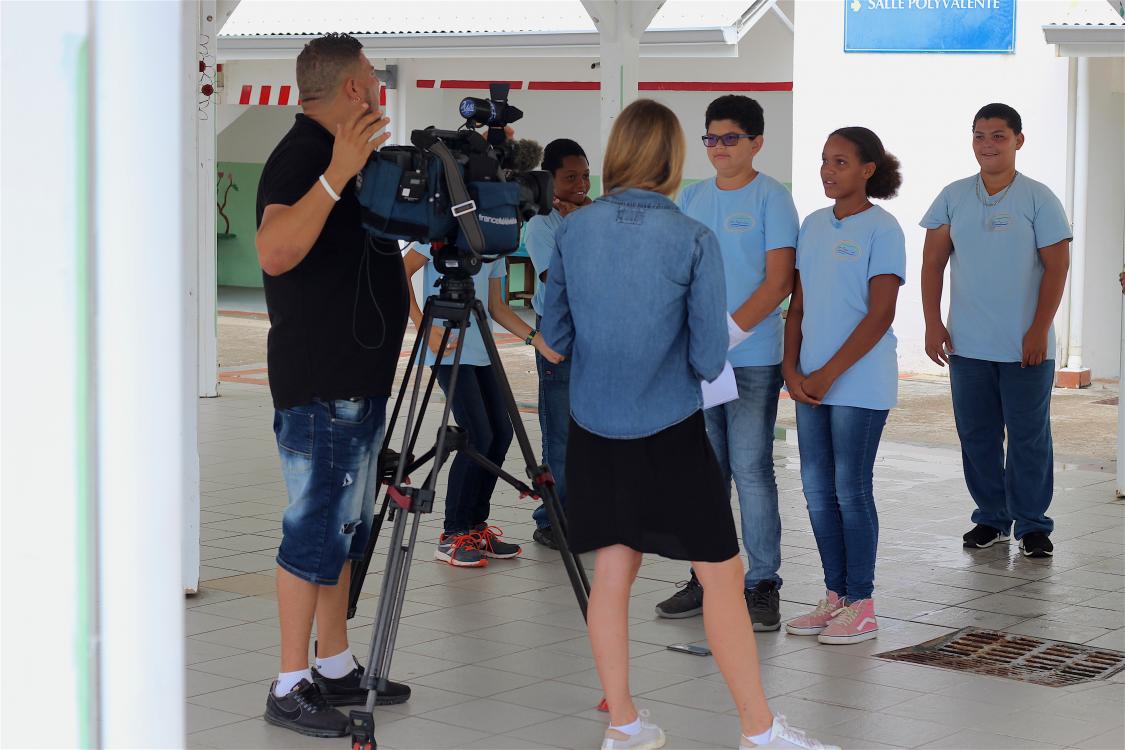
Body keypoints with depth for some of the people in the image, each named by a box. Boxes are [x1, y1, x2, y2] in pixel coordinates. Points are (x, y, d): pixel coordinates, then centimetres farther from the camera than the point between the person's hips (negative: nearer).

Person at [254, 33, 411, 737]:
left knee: (345, 530, 14)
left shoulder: (344, 155, 17)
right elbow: (275, 252, -33)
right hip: (320, 385, -10)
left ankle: (336, 667, 23)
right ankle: (291, 686, 0)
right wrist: (336, 174, -36)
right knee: (316, 531, -6)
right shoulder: (301, 157, -15)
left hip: (358, 380, 10)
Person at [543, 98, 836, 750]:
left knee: (613, 572, 12)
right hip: (670, 432, -4)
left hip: (595, 431, 4)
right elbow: (709, 360, -12)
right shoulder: (695, 241, -13)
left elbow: (556, 334, 7)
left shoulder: (573, 231, -2)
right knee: (723, 575, 4)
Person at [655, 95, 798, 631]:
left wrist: (728, 332, -17)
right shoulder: (692, 198, 13)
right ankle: (707, 580, 19)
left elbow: (778, 281, -10)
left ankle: (763, 586, 3)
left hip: (751, 360, -5)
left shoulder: (770, 197, -4)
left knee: (751, 470, -4)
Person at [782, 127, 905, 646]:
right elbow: (798, 305, 13)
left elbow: (879, 315, -13)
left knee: (851, 490, -3)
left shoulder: (881, 229, -8)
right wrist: (792, 369, 0)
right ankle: (835, 596, 19)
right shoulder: (813, 225, 12)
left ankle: (861, 605, 6)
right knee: (817, 488, 9)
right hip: (811, 383, 7)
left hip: (860, 384, -6)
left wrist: (828, 374, -15)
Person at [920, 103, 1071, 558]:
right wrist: (933, 324, -1)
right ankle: (991, 518, 21)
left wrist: (1039, 331, -11)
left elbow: (1056, 267, -5)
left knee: (1029, 436, 2)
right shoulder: (953, 197, 5)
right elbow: (933, 262, 7)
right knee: (976, 435, 9)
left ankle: (1032, 524, 11)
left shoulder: (1037, 198, -3)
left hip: (1026, 347, -3)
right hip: (967, 346, 3)